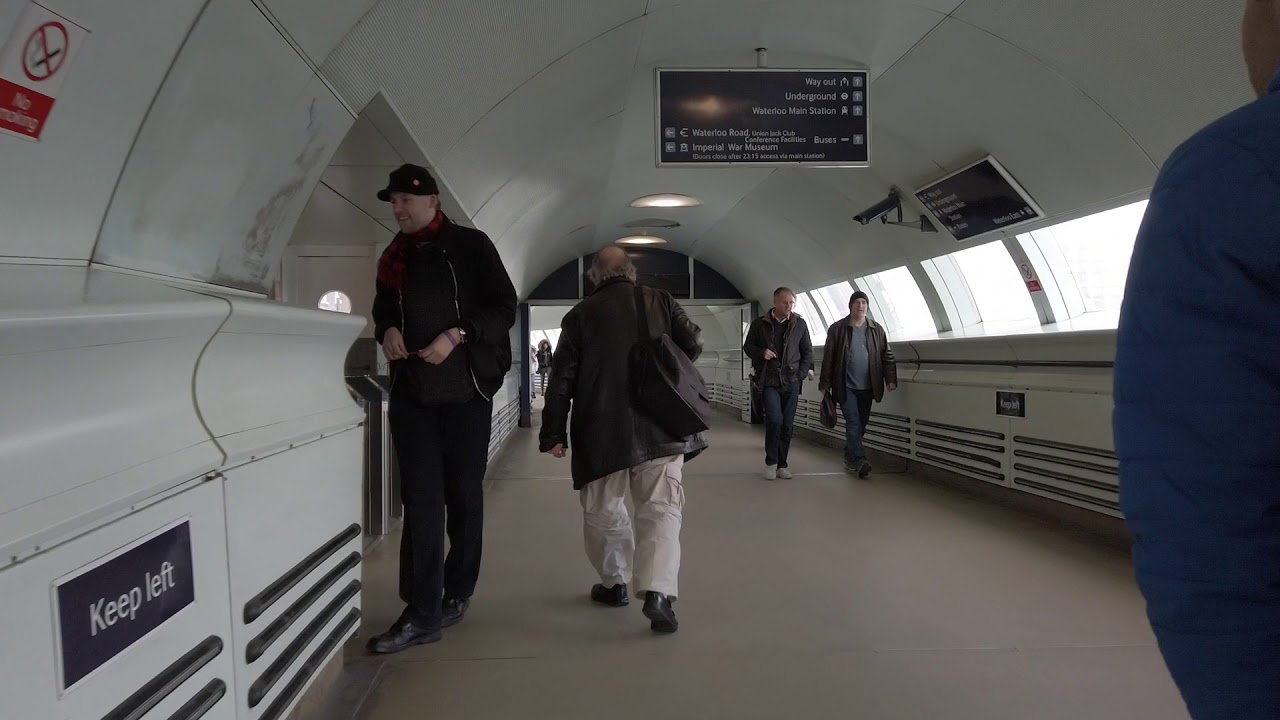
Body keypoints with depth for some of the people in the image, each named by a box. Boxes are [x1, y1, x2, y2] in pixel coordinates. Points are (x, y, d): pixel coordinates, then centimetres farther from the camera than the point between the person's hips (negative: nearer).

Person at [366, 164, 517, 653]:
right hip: (411, 390, 4)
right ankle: (422, 613, -1)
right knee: (420, 498, -2)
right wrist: (387, 330, 1)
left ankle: (456, 596, 21)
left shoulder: (470, 245, 0)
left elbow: (504, 307, -3)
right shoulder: (395, 257, 15)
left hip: (465, 387, -3)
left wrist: (456, 335, -16)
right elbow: (383, 311, 24)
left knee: (463, 495, 6)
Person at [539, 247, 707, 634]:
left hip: (601, 430, 0)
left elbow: (562, 379, 3)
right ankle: (658, 591, -17)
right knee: (661, 507, 0)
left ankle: (614, 583, 28)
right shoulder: (660, 301, 7)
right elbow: (693, 343, 3)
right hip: (660, 427, 0)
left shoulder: (580, 314, 6)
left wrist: (554, 434, 7)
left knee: (602, 509, 17)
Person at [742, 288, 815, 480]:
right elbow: (747, 346, 10)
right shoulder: (760, 324, 2)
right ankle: (771, 462, 2)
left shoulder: (800, 324, 5)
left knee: (787, 425, 4)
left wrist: (802, 373, 0)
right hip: (769, 380, -2)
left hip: (791, 381, 2)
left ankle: (781, 465, 16)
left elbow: (807, 351, 12)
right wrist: (761, 352, -10)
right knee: (775, 419, -16)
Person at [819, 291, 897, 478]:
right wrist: (825, 383, -3)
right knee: (853, 423, -11)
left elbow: (887, 356, 6)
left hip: (867, 387, 3)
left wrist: (891, 379, -5)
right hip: (846, 386, -3)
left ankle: (849, 457, 25)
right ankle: (859, 460, -16)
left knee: (861, 424, 10)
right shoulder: (837, 329, -1)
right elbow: (828, 358, -1)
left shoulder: (877, 330, 7)